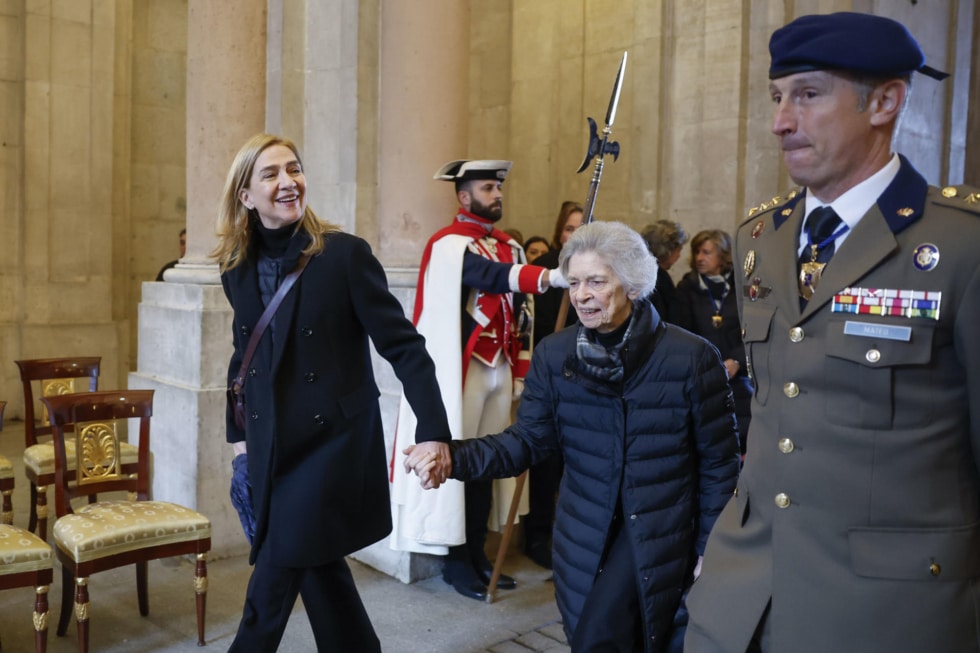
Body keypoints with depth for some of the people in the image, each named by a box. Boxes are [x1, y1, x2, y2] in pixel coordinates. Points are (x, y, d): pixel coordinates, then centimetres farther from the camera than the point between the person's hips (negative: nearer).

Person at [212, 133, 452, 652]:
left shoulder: (345, 253, -13)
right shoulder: (237, 266, 3)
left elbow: (402, 345, -14)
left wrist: (433, 432, -21)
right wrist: (239, 435, 14)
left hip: (333, 442, -5)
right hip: (273, 447, 5)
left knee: (271, 588, 2)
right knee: (319, 569, 16)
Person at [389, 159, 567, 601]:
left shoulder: (511, 247, 13)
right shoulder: (448, 244, -9)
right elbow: (492, 277, -28)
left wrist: (521, 370, 13)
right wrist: (551, 277, -40)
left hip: (501, 369, 7)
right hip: (463, 370, -7)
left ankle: (478, 553, 24)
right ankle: (455, 560, 14)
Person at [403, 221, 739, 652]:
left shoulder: (692, 356, -13)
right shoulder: (553, 355, -5)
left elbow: (718, 462, -6)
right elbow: (528, 440, -7)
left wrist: (709, 547, -4)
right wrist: (454, 456, -23)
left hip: (662, 534, -3)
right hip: (584, 533, 3)